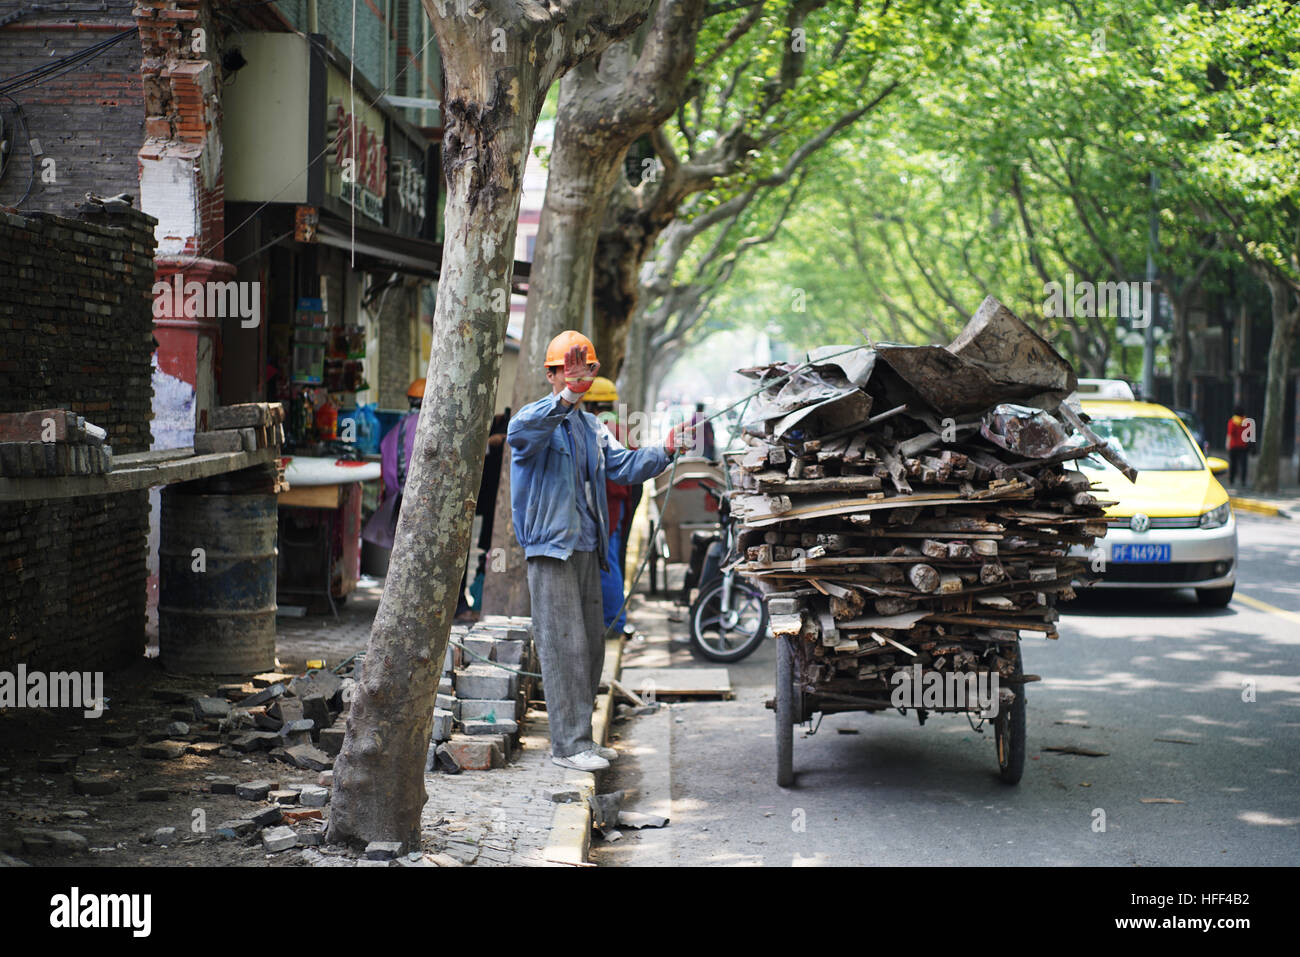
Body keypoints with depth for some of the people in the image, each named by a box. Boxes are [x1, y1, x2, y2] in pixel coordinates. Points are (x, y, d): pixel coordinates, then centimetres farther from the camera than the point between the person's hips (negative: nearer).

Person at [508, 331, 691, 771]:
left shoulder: (591, 427, 18)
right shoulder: (539, 418, -6)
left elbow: (625, 466, 12)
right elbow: (518, 433, -30)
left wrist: (665, 451, -5)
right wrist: (564, 399, -45)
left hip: (586, 549, 8)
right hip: (551, 548, -8)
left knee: (591, 645, 12)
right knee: (564, 645, -10)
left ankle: (580, 738, 21)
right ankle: (567, 743, -7)